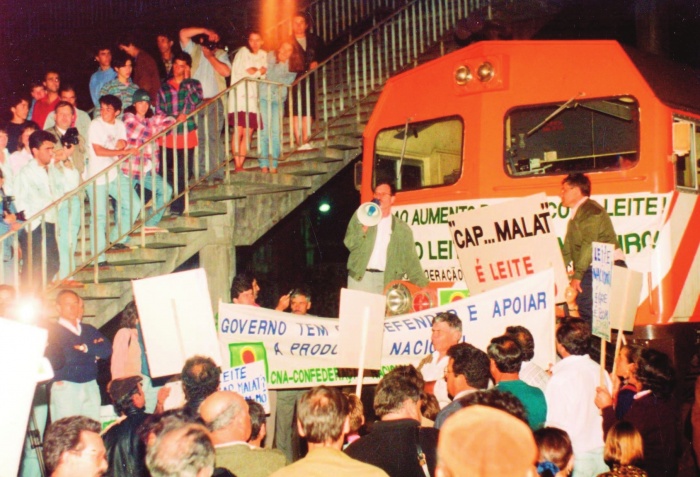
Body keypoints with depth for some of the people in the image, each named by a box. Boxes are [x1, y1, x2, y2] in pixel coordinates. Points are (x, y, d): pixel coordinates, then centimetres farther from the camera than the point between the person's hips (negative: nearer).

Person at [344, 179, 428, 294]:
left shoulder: (402, 229, 12)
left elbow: (410, 260, 11)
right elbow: (349, 244, 2)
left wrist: (424, 286, 2)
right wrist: (364, 228, -15)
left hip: (386, 281, 0)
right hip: (360, 277, 0)